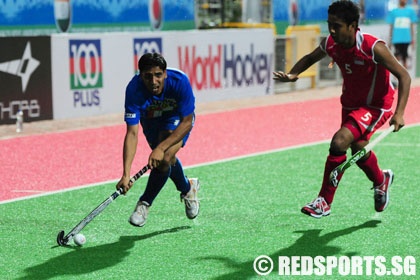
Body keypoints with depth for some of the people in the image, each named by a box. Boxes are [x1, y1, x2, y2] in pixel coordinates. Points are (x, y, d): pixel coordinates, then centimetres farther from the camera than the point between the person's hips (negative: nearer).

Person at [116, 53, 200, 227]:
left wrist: (161, 148, -38)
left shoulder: (179, 81, -37)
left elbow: (187, 123, -28)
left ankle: (145, 203, -1)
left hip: (178, 119, -2)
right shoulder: (134, 90, -34)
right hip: (151, 120, 2)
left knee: (165, 158, -23)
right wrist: (126, 174, -44)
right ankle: (187, 188, 40)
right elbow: (132, 133, -36)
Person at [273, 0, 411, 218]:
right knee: (358, 151, 19)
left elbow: (404, 76, -22)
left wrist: (399, 113, -32)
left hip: (376, 107, -7)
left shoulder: (373, 48, -29)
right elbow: (310, 58, 11)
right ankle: (381, 180, 53)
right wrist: (293, 74, -11)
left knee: (339, 142, -24)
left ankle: (324, 202, -9)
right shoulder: (330, 44, -12)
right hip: (350, 104, 7)